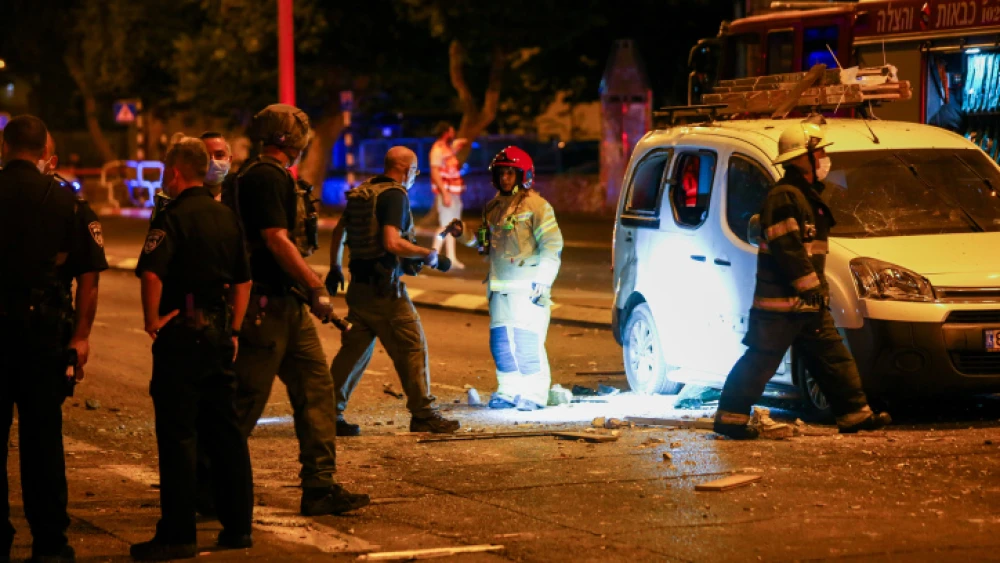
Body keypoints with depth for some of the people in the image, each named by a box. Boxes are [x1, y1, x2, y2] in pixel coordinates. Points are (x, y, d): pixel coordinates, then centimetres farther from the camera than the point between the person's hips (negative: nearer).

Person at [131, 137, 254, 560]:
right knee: (225, 430, 12)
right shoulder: (227, 217, 11)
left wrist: (152, 320, -15)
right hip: (219, 332, 7)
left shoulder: (174, 217, -12)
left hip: (181, 335, -7)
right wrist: (234, 330, 17)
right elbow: (243, 279, 15)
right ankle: (237, 525, 16)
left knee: (177, 434, -3)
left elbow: (151, 273, -26)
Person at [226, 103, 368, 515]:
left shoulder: (270, 176, 18)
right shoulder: (266, 177, -14)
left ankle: (320, 486, 7)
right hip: (265, 306, -10)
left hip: (287, 304, 10)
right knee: (247, 399, -4)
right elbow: (276, 240, -21)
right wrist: (316, 287, -17)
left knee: (315, 388, 7)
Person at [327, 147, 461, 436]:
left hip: (359, 286, 9)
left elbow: (339, 231, 21)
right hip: (384, 288, -9)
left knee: (355, 348, 12)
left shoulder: (362, 192, 13)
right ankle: (422, 414, 2)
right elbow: (392, 242, -24)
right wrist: (428, 255, -13)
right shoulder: (395, 195, -13)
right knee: (413, 347, -1)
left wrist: (335, 267, 33)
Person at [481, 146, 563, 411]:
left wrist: (543, 281, -14)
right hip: (500, 287, 7)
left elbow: (552, 244, -10)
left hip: (528, 288, -7)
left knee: (527, 342, -8)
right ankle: (509, 392, 18)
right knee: (501, 343, 7)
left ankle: (534, 394, 2)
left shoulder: (535, 205, -5)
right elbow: (484, 242, 29)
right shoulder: (493, 208, 16)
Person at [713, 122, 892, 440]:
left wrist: (818, 288, 20)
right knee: (760, 361, -6)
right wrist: (812, 287, -21)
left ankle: (855, 414, 13)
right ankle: (730, 417, -1)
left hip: (807, 303, 10)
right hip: (780, 300, -10)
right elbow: (787, 249, -22)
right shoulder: (784, 197, -15)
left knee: (833, 357, 10)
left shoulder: (807, 196, 18)